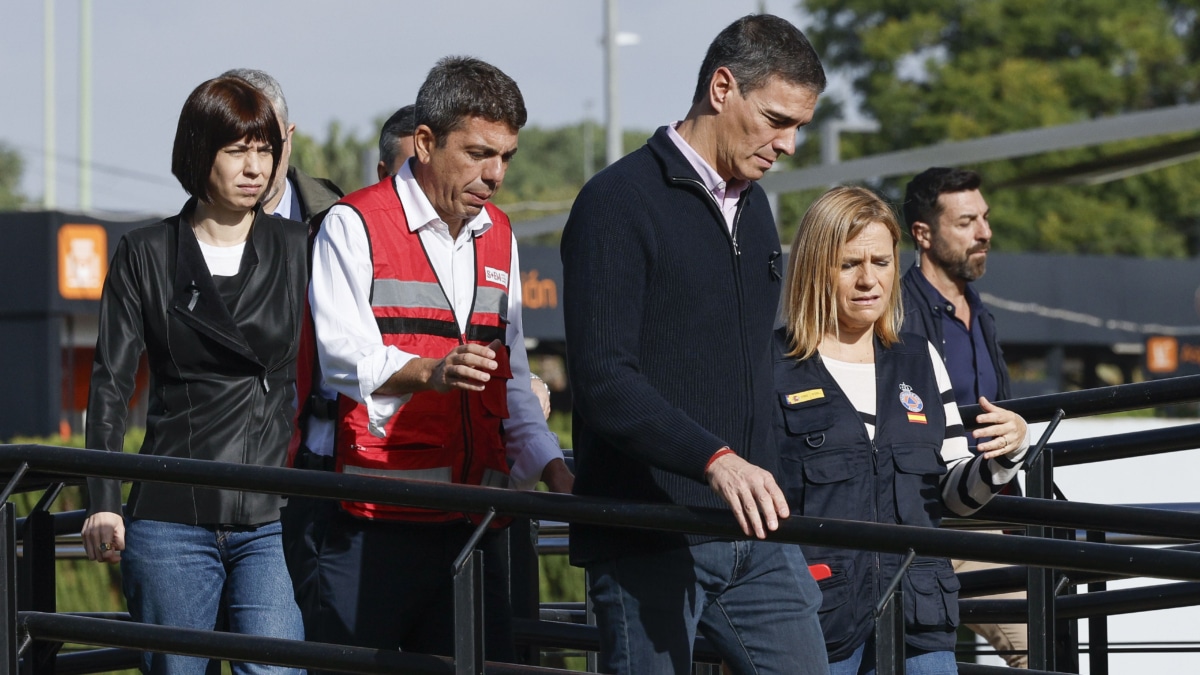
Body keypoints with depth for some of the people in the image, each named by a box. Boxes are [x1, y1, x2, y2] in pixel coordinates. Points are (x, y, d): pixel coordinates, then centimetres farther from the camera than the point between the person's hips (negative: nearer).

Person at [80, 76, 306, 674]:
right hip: (172, 519, 0)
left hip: (271, 517, 0)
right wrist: (102, 502, -6)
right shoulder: (145, 255, 7)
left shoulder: (297, 250, 10)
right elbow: (111, 384, 3)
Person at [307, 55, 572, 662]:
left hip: (472, 520, 6)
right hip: (376, 519, -6)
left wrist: (554, 470, 5)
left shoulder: (499, 237, 19)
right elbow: (346, 358, -15)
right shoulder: (355, 225, -2)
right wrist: (430, 372, -34)